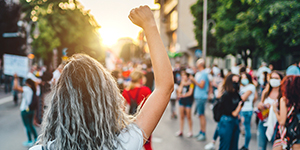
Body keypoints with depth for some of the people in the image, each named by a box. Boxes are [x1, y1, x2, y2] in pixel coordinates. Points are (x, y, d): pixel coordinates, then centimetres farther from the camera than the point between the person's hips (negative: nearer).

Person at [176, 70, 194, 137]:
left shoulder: (191, 83, -6)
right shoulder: (181, 83, 11)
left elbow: (190, 93, -10)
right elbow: (179, 91, 1)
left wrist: (183, 95, -8)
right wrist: (182, 84, -8)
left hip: (188, 100, -5)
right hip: (181, 100, 5)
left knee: (188, 116, -1)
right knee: (181, 116, 8)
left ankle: (190, 131, 9)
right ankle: (180, 131, 14)